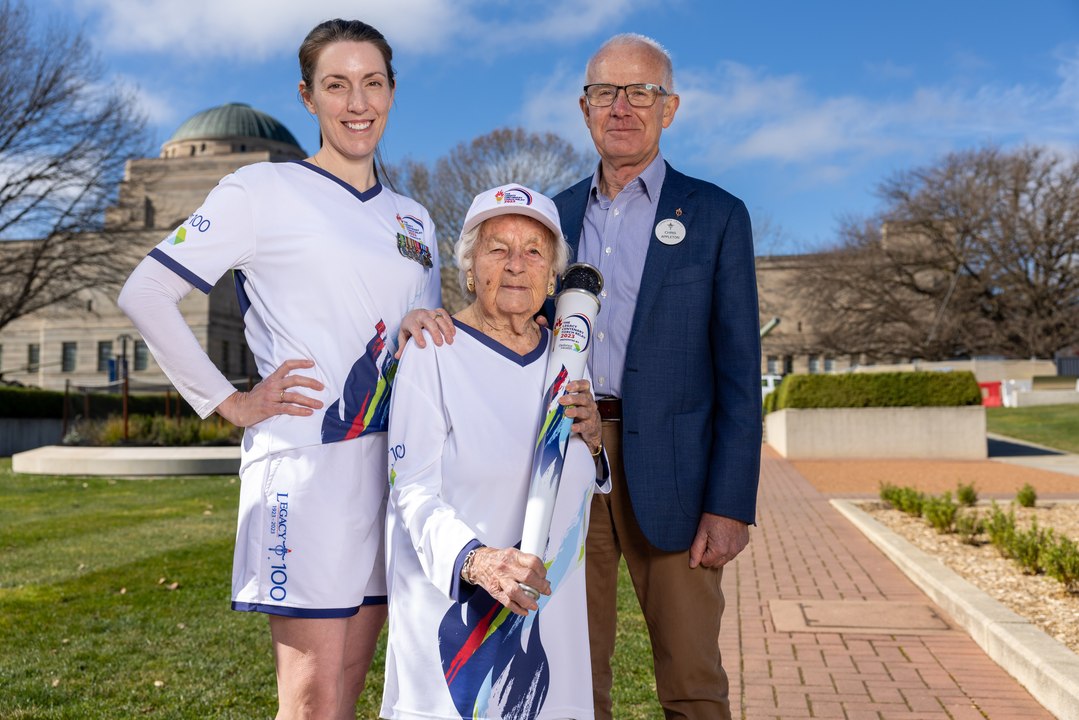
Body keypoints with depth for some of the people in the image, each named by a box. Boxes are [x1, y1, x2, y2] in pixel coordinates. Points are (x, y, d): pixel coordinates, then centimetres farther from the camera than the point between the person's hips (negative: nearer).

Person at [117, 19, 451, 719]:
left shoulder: (413, 220, 16)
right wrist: (229, 402, -7)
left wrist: (425, 331, -1)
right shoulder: (265, 190, -1)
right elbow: (145, 294, -4)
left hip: (392, 463, 6)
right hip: (306, 460, -6)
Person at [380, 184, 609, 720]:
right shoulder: (435, 352, -11)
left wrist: (591, 439, -5)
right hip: (454, 608, -5)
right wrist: (473, 559, -34)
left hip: (550, 609, 5)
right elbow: (414, 492, -17)